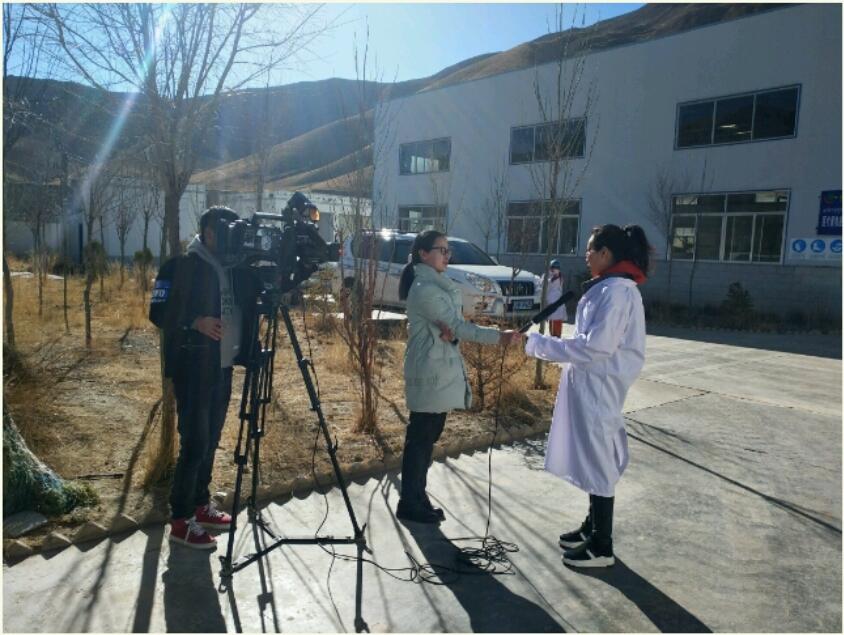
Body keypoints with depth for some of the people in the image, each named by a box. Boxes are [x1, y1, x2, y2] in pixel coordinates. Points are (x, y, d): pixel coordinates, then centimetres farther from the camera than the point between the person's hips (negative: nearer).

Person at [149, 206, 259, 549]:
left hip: (223, 368, 6)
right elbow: (158, 312, -10)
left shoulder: (235, 268, 9)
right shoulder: (182, 266, -9)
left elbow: (251, 304, 8)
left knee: (211, 441, 14)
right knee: (194, 444, -5)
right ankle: (180, 521, 7)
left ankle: (200, 505, 28)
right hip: (193, 369, -6)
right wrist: (195, 321, -24)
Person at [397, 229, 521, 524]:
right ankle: (409, 504, 9)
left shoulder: (440, 285, 15)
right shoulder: (425, 288, -16)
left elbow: (452, 323, 11)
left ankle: (418, 498, 25)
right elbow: (458, 325, -19)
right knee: (419, 437, -1)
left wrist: (449, 331, -13)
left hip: (441, 369, 10)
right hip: (429, 371, -9)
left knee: (428, 437, 14)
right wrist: (498, 336, -22)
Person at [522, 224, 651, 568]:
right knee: (592, 459, 19)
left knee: (599, 462, 1)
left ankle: (602, 547, 14)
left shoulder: (617, 290, -18)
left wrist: (539, 344, -20)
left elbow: (596, 346, -24)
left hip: (599, 387, -10)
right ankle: (592, 527, 34)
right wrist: (544, 344, 10)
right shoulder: (606, 288, 13)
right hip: (589, 384, 10)